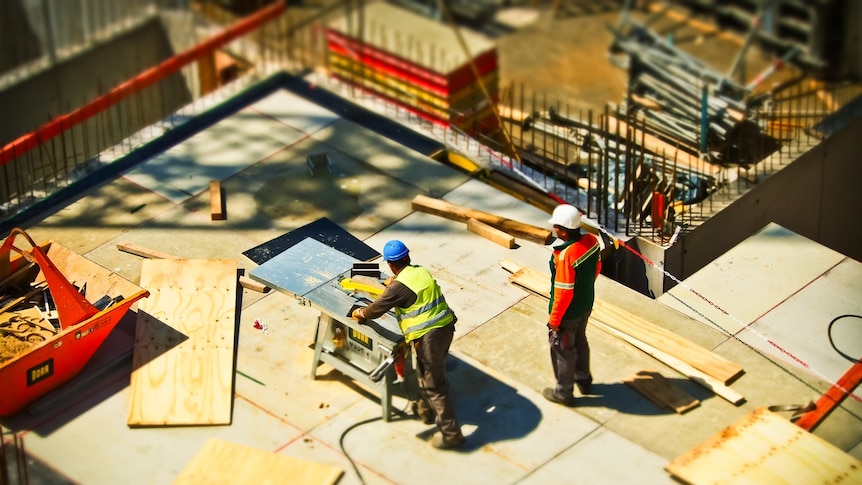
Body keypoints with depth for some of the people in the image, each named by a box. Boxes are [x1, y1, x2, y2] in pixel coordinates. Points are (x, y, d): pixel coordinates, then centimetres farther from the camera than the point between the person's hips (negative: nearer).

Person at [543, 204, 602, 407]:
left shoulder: (566, 256, -36)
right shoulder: (592, 240, -13)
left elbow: (564, 292, -28)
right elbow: (597, 268, 5)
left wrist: (554, 319, -15)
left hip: (568, 313, -8)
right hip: (586, 305, 8)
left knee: (563, 350, 14)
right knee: (580, 341, 29)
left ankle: (564, 392, 31)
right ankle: (583, 379, 49)